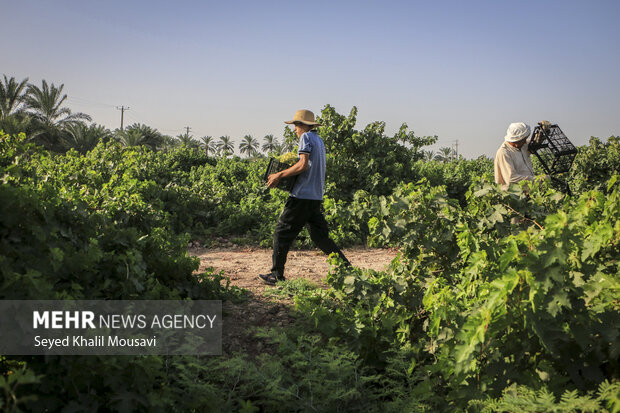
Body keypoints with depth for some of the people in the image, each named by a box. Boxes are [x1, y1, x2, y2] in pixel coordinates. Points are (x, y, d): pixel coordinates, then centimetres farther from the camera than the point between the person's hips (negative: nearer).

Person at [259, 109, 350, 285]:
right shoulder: (319, 139, 20)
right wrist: (283, 175, 21)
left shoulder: (306, 137, -7)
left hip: (302, 195, -9)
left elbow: (303, 165, -19)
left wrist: (280, 175, -12)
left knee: (282, 233, 1)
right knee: (320, 236, 10)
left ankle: (277, 275, 5)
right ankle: (346, 267, 5)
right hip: (316, 196, 9)